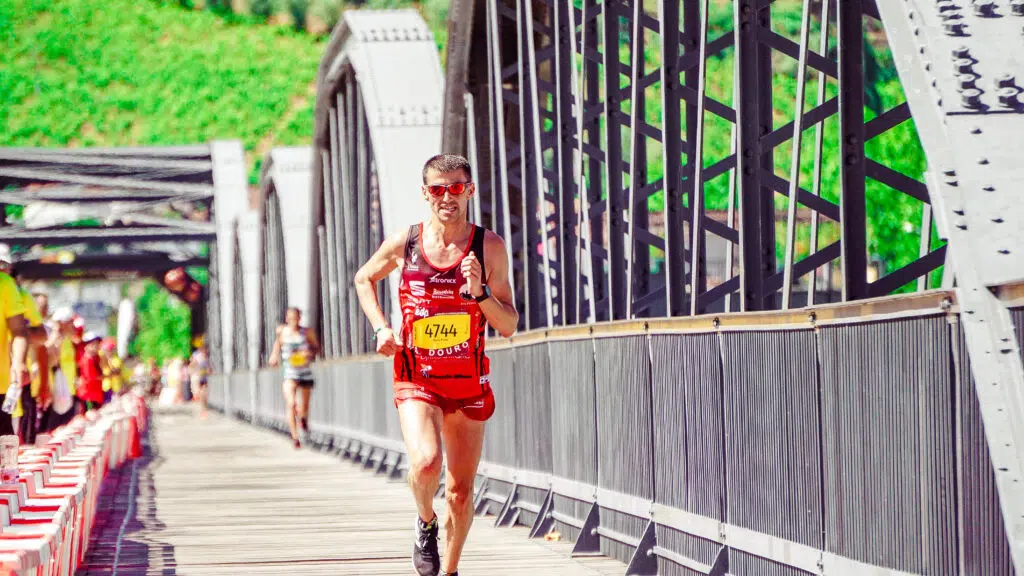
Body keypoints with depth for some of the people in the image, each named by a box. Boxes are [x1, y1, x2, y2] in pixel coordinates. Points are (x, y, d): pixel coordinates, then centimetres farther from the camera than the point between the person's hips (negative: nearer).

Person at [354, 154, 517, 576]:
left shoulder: (489, 247, -4)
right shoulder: (404, 244, -3)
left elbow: (508, 326, -4)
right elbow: (364, 279, 18)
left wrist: (479, 292, -21)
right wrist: (380, 328, 4)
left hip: (468, 383, 1)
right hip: (416, 380, -1)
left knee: (461, 492, 7)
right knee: (426, 463, -27)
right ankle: (426, 522, 6)